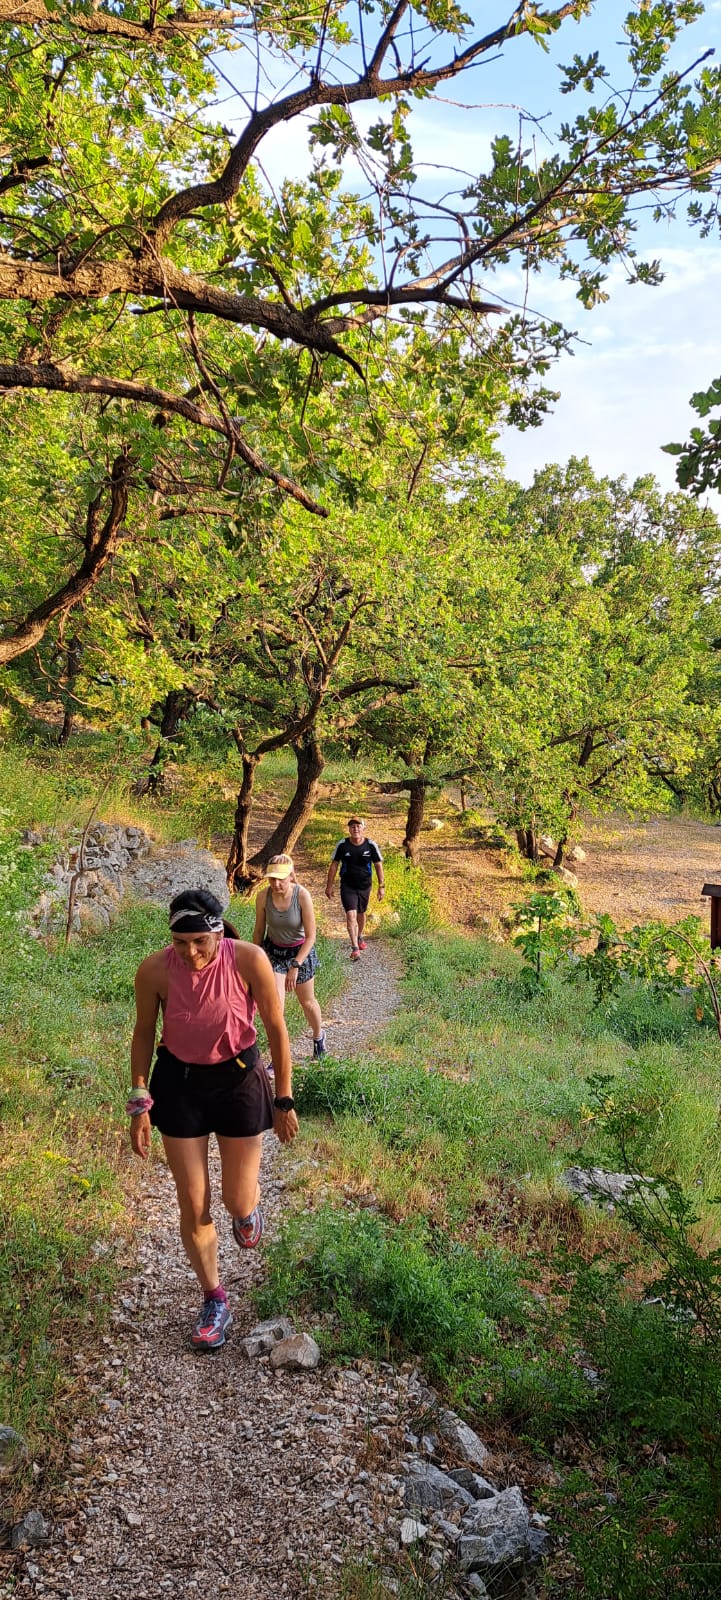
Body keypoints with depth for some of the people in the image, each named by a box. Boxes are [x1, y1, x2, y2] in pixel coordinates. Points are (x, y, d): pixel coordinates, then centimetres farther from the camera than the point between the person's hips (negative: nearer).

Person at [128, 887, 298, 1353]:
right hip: (179, 1083, 1)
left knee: (238, 1202, 8)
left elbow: (276, 1029, -12)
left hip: (239, 1079, -1)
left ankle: (250, 1206, 48)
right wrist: (140, 1103, -2)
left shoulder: (249, 960, -25)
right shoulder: (155, 970, -20)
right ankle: (215, 1301, 29)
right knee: (193, 1206, 7)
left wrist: (284, 1100, -7)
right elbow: (144, 1034, -3)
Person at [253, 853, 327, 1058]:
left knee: (307, 1002, 18)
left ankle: (319, 1036, 48)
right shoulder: (263, 897, -19)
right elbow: (258, 931, -3)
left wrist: (295, 966, -24)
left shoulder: (302, 896, -26)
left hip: (300, 951, -1)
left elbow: (310, 936, -20)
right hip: (274, 951, 1)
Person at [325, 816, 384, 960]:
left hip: (364, 886, 2)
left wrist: (381, 886, -2)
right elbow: (334, 865, -1)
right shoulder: (342, 845, -10)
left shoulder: (371, 845, -10)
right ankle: (355, 948, -14)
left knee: (361, 914, 19)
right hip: (347, 887, -2)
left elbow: (378, 865, 0)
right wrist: (329, 886, 0)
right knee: (351, 914, -14)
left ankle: (360, 936, 46)